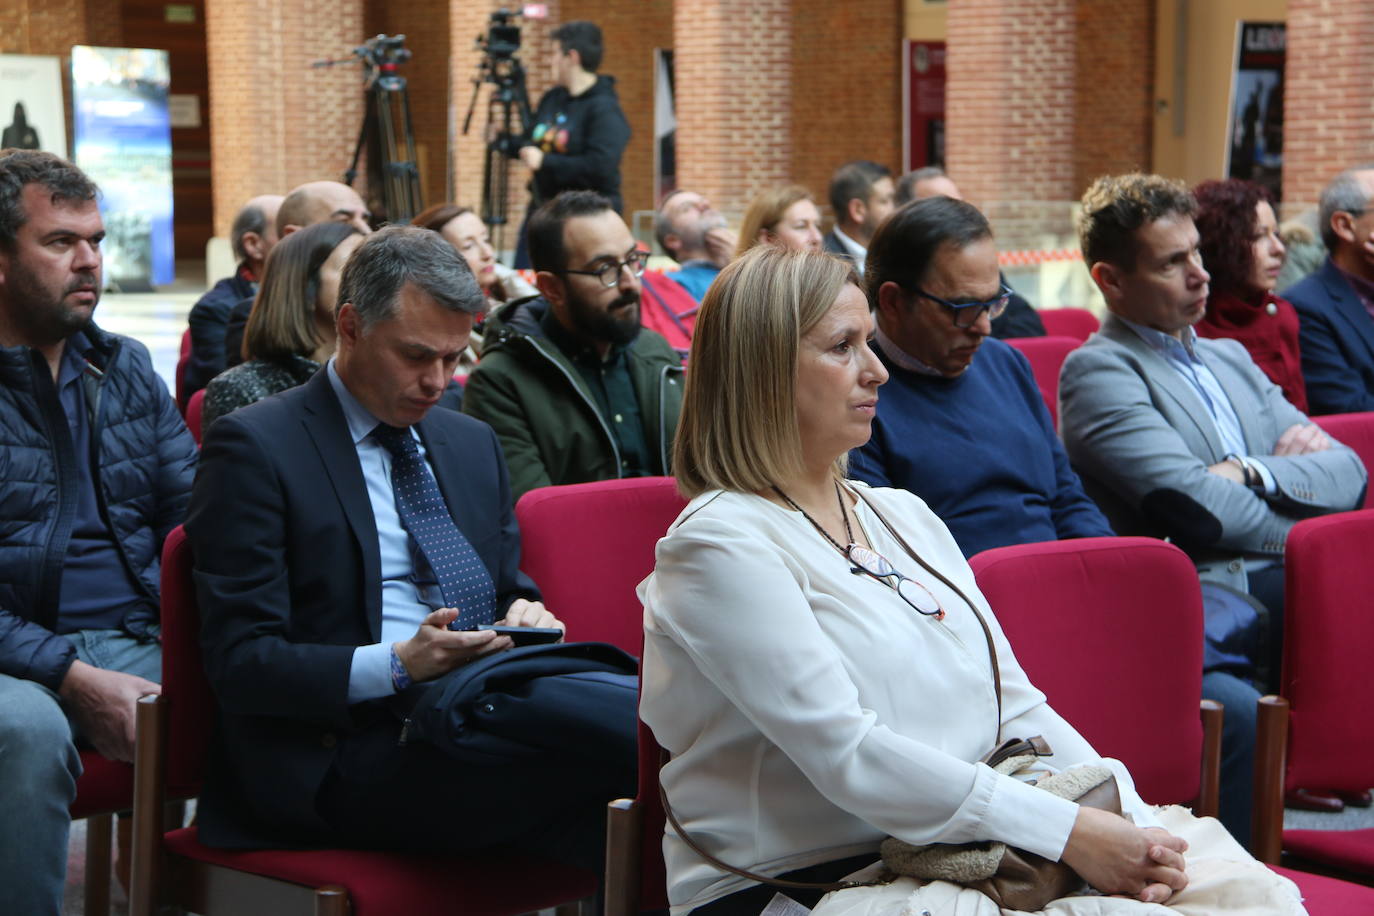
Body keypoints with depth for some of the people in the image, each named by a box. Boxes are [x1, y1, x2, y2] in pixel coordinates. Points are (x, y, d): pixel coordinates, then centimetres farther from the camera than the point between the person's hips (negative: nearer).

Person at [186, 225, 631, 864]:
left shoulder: (473, 443, 23)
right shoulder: (255, 447, 1)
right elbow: (239, 661, -5)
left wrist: (526, 615, 3)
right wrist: (397, 666, -19)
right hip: (349, 755, -7)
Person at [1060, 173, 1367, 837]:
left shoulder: (1231, 360, 27)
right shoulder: (1098, 370, 2)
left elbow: (1346, 471, 17)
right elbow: (1195, 505, -11)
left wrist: (1255, 472, -2)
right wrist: (1306, 534, 5)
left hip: (1278, 585, 7)